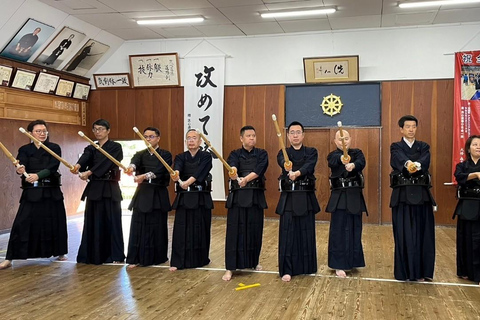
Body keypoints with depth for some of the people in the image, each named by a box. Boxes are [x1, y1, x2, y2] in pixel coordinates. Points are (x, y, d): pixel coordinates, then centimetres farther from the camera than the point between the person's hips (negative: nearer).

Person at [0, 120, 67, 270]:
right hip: (31, 192, 0)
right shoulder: (25, 150, 4)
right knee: (21, 224, -6)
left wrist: (38, 175, -32)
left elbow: (52, 167, -14)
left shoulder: (54, 148, 1)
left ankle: (59, 252, 28)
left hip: (51, 191, 0)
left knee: (55, 222, 8)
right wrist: (21, 171, -38)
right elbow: (21, 166, -13)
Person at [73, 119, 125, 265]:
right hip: (94, 188, 5)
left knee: (112, 221, -3)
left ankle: (116, 256, 3)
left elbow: (105, 162, -18)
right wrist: (77, 165, -34)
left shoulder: (115, 147, -1)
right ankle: (94, 255, 15)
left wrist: (89, 172, -31)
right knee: (93, 222, 6)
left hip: (109, 189, -5)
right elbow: (85, 158, -11)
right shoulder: (91, 148, 12)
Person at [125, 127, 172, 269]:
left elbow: (160, 170, -19)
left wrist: (145, 176, -37)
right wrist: (131, 167, -41)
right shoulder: (140, 154, 9)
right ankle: (135, 259, 6)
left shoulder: (165, 155, 0)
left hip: (158, 196, -2)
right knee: (138, 227, -1)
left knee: (157, 228, 2)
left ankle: (156, 258, 15)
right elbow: (135, 162, -16)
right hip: (142, 195, 2)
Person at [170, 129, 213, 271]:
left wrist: (188, 182, -35)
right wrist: (175, 175, -41)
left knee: (201, 229, 3)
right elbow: (177, 168, -17)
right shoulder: (181, 157, 7)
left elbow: (200, 172, -18)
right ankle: (177, 262, 4)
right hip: (184, 198, 1)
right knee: (181, 229, -2)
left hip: (202, 198, -1)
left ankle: (200, 259, 19)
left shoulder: (206, 157, 1)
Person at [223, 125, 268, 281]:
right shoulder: (235, 154, 4)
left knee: (255, 230, 7)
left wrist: (245, 179, -31)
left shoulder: (262, 154, 6)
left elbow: (259, 170, -14)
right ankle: (230, 268, 0)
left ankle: (254, 261, 29)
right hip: (237, 196, -1)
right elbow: (232, 167, -20)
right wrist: (235, 176, -44)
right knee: (235, 230, -4)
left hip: (256, 196, 1)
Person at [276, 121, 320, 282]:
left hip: (306, 197, 1)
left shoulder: (311, 152, 5)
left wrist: (297, 173, -40)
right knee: (288, 234, -2)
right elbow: (282, 162, -21)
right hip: (288, 198, 0)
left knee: (307, 233, 7)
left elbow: (309, 166, -18)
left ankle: (307, 267, 22)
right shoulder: (283, 153, 4)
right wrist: (288, 168, -47)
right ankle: (287, 270, 6)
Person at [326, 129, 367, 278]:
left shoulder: (357, 153, 5)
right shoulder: (333, 155, -2)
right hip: (339, 197, -3)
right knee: (339, 230, -4)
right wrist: (342, 159, -53)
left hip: (355, 196, 3)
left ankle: (352, 261, 25)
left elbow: (361, 162, -19)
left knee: (354, 229, 10)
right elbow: (333, 162, -28)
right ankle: (339, 265, 3)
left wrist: (353, 165, -43)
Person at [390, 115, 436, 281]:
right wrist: (408, 164, -43)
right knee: (404, 234, 0)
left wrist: (416, 165, -35)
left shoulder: (424, 147, 11)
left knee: (422, 233, 4)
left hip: (421, 195, 2)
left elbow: (425, 161, -11)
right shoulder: (395, 147, 4)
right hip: (402, 195, -2)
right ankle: (405, 271, 8)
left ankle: (421, 271, 13)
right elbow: (400, 159, -20)